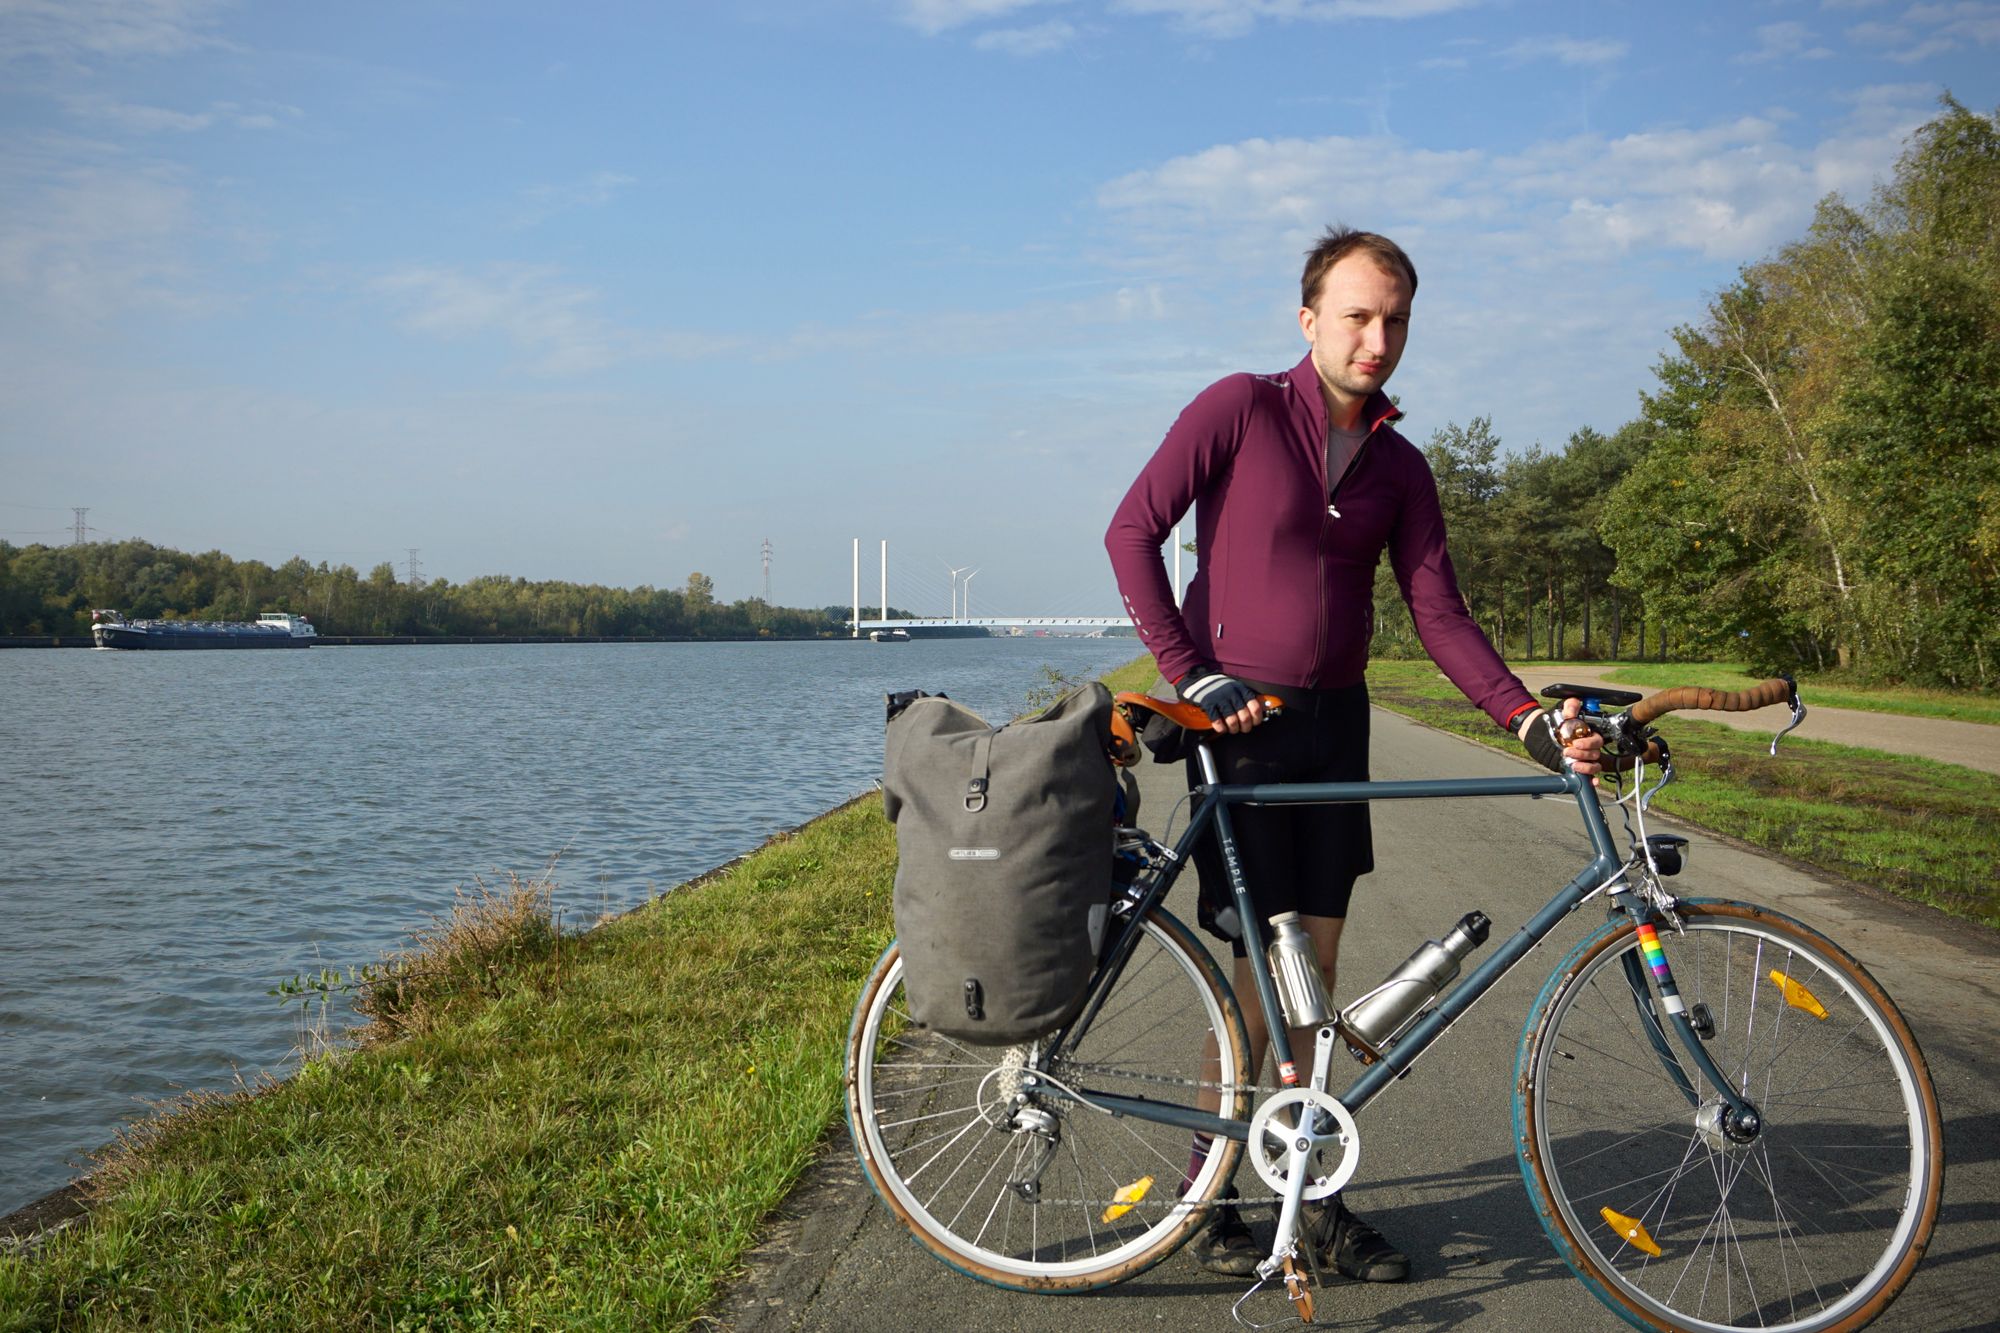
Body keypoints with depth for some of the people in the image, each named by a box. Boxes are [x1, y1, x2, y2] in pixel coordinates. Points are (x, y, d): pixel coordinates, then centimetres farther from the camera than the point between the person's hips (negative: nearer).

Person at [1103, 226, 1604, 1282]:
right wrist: (1191, 677, -14)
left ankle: (1308, 1192, 21)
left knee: (1316, 965, 9)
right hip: (1241, 722, -5)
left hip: (1335, 723, 5)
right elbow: (1133, 532, -8)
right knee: (1262, 965, -5)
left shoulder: (1400, 467, 8)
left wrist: (1530, 720, -10)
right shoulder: (1240, 409, -6)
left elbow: (1440, 616, 4)